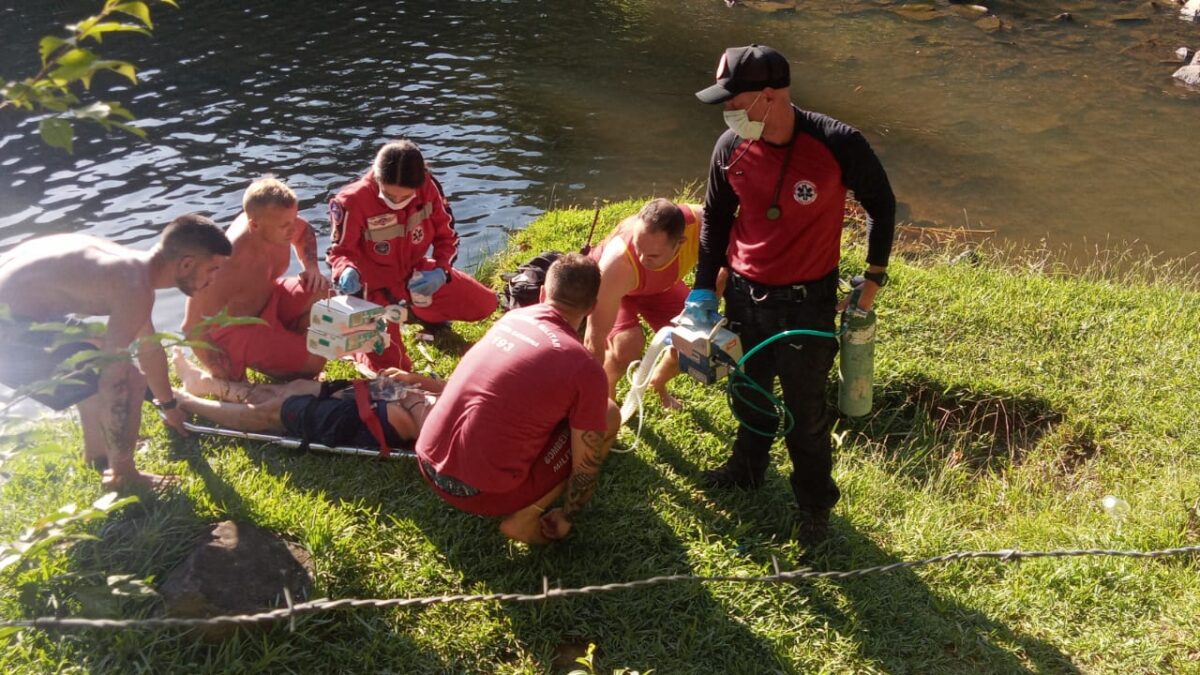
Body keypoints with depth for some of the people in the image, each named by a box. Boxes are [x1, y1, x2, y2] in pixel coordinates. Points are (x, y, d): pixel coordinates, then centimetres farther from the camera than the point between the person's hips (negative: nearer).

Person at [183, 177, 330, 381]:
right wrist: (231, 380, -21)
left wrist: (311, 267, -8)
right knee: (313, 361, -19)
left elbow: (303, 231, 10)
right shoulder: (230, 266, -38)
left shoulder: (277, 220, -18)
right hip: (234, 330, -8)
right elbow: (193, 328, -30)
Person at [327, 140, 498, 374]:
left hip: (417, 275, 4)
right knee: (390, 365, -15)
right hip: (377, 285, -4)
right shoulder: (354, 201, -27)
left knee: (485, 304, 0)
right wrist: (348, 270, -40)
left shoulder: (429, 188, -17)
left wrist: (441, 271, -22)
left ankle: (420, 310, 24)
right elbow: (341, 250, -16)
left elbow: (446, 236, -4)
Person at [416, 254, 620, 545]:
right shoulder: (585, 369, -11)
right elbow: (586, 466, -4)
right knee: (609, 415, 5)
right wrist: (566, 518, 15)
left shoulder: (512, 317, 8)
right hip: (481, 493, -7)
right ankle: (523, 516, 4)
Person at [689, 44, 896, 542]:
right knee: (749, 392, 22)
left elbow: (881, 204, -4)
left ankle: (815, 505, 30)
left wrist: (874, 277, -1)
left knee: (806, 410, 8)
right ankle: (747, 468, 48)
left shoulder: (839, 145, -22)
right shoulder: (731, 148, -12)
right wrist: (702, 290, 4)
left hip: (808, 301, -3)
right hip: (744, 294, 4)